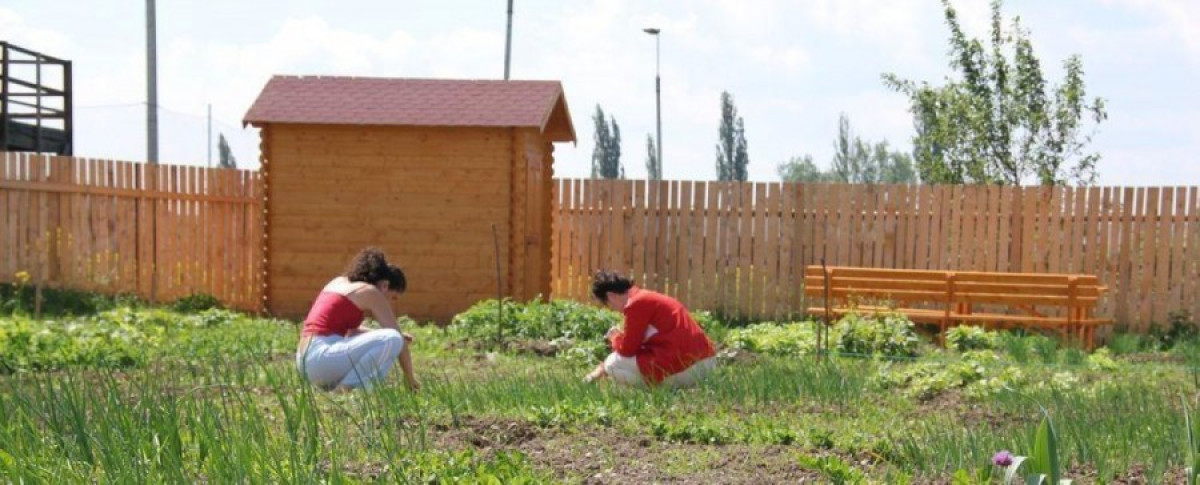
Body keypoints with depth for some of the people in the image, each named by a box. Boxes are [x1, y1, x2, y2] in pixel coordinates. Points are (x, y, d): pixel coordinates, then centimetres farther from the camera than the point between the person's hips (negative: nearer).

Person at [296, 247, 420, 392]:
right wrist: (410, 378, 11)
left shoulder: (340, 282, 21)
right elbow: (399, 338, 0)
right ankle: (348, 388, -16)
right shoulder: (371, 292, -2)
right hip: (323, 356, -9)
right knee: (393, 339, -15)